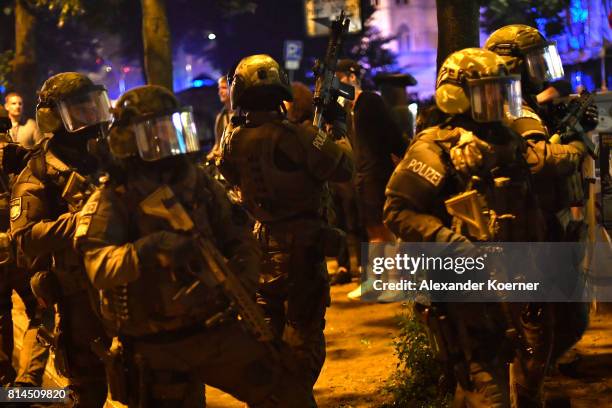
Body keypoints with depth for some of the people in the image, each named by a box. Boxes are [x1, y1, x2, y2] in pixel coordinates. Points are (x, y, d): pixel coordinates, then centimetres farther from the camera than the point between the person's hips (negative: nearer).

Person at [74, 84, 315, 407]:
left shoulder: (201, 184, 5)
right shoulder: (113, 201, -10)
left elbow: (241, 241, 9)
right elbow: (100, 268, -25)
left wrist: (241, 282, -11)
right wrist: (151, 248, -42)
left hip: (218, 330, 4)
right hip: (160, 350, -4)